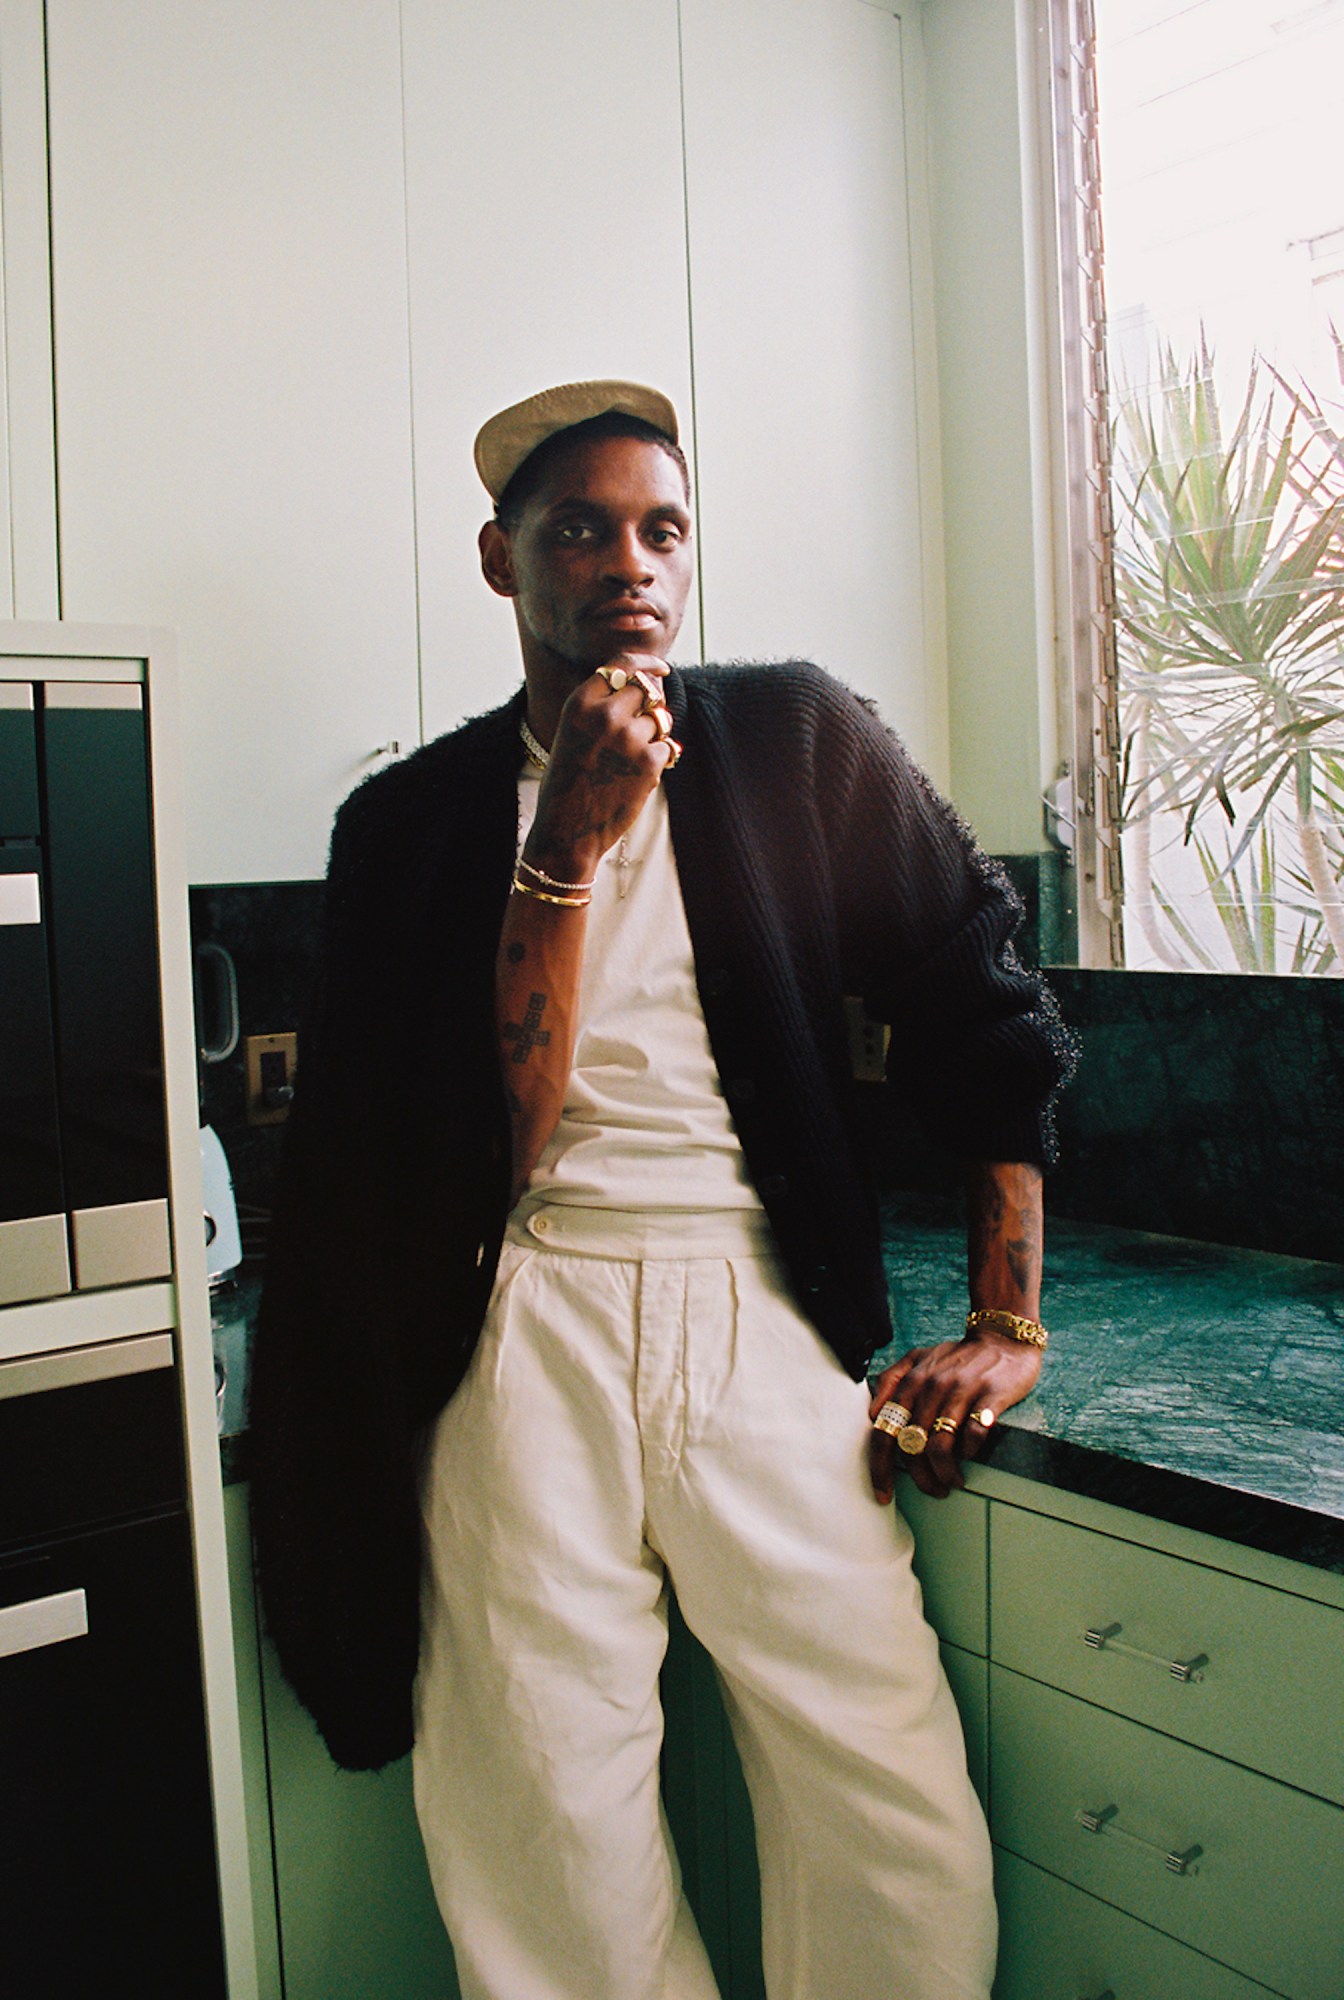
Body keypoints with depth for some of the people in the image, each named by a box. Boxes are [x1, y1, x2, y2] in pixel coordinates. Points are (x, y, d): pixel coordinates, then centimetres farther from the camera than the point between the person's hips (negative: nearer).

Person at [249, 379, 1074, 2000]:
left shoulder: (801, 743, 6)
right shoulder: (412, 819, 5)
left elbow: (987, 1014, 8)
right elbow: (499, 1137, -5)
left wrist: (1006, 1324, 5)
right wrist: (567, 847, -13)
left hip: (763, 1320, 0)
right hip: (525, 1336, 0)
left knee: (904, 1839, -3)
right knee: (551, 1850, 3)